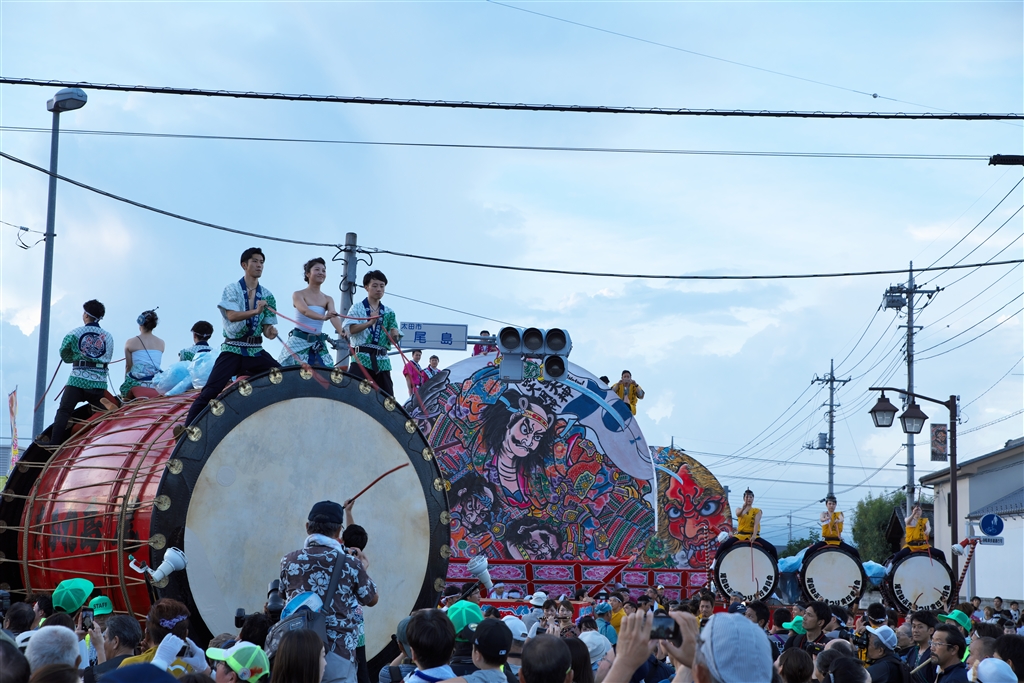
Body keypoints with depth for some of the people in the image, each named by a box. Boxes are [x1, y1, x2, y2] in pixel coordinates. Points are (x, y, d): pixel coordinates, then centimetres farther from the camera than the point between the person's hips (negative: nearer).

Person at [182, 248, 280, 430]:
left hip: (256, 351, 4)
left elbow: (266, 327, 9)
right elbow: (232, 315, -19)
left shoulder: (267, 296, 8)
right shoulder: (232, 289, -3)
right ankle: (187, 427, -12)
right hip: (232, 350, -4)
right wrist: (256, 311, -34)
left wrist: (271, 332, -15)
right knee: (210, 391, -15)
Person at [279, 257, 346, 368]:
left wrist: (341, 331, -33)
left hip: (318, 345, 4)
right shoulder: (298, 295, -4)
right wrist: (323, 317, -45)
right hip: (299, 342, -4)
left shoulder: (328, 300, 8)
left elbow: (334, 317, -10)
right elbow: (305, 311, -24)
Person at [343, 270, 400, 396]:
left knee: (388, 397, -2)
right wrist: (370, 322, -18)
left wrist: (394, 336, -9)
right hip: (362, 359, -4)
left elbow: (394, 340, 14)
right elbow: (350, 330, -8)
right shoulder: (357, 308, 6)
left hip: (382, 361, 4)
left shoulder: (389, 313, 16)